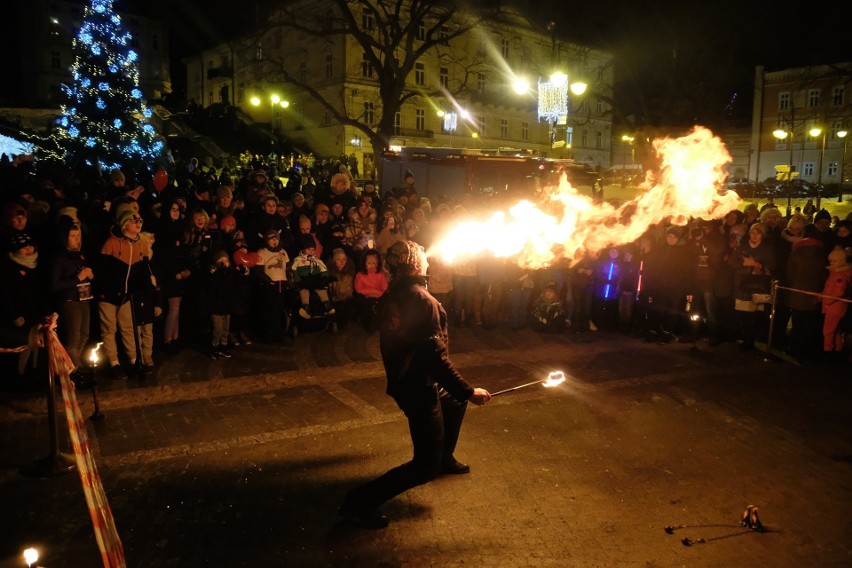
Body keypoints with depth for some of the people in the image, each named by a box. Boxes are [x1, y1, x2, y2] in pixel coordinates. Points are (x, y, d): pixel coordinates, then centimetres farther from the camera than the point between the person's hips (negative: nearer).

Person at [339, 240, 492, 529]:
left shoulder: (392, 296, 4)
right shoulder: (422, 299, -23)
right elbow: (436, 355, -25)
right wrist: (468, 390, -19)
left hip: (401, 380, 9)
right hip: (419, 388, -9)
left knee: (454, 402, 33)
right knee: (426, 467, -3)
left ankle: (445, 458, 49)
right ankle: (360, 501, -6)